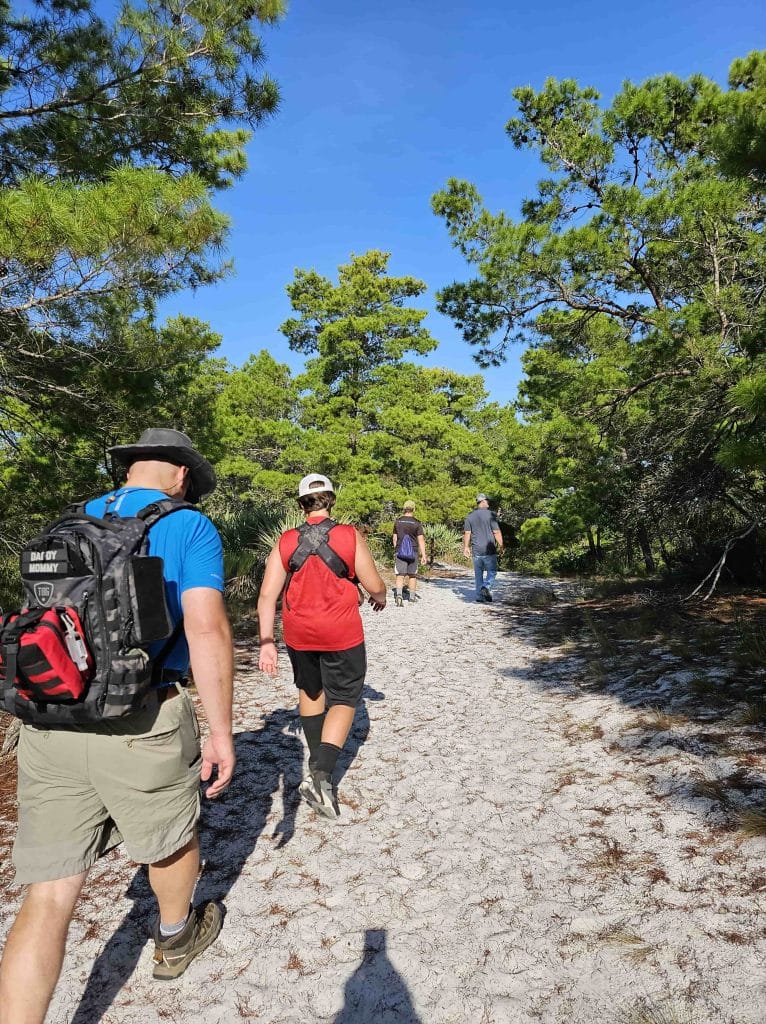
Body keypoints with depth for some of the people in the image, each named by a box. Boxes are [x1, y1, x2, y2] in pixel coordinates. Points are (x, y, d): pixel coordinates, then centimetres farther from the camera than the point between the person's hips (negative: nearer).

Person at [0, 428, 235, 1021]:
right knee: (171, 842, 24)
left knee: (49, 896, 13)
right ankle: (176, 939, 50)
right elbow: (207, 630, -16)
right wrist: (222, 731, -8)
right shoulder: (190, 527, -5)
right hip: (141, 722, -4)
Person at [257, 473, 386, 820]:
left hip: (298, 634, 4)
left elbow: (267, 596, -8)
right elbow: (375, 586, -7)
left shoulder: (285, 542, -4)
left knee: (310, 691, 26)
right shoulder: (351, 537, -11)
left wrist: (266, 643, -3)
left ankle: (317, 760, 41)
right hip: (342, 634, -3)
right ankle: (321, 773, -7)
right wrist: (380, 598, 16)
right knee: (343, 701, 9)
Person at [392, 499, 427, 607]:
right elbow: (421, 540, -8)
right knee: (412, 574, 14)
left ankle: (398, 594, -24)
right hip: (413, 552, -1)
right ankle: (412, 596, 27)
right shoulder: (417, 523, -5)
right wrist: (423, 555, -7)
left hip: (400, 552, 1)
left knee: (400, 575, -3)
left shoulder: (398, 522, 3)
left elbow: (394, 538, 10)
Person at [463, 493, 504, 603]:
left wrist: (466, 547, 13)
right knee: (492, 571, 8)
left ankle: (479, 595, 14)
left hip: (476, 551, 4)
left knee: (478, 574, 12)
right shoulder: (490, 515, -8)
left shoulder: (470, 516, 5)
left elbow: (466, 533, 5)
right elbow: (496, 532, -10)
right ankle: (486, 587, -14)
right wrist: (500, 545, -1)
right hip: (489, 550, -4)